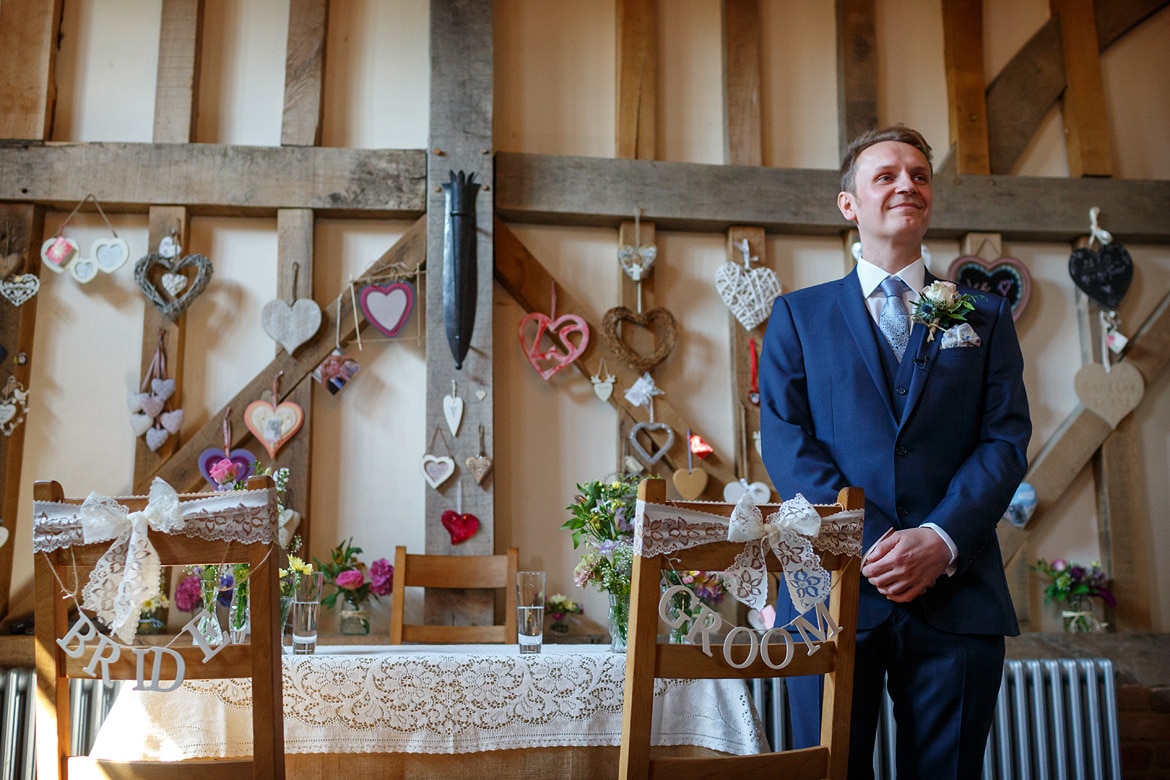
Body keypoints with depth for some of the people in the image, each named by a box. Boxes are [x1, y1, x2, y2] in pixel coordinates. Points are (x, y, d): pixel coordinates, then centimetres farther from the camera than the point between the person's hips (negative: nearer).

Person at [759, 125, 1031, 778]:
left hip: (958, 590, 1)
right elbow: (785, 438, 0)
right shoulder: (799, 315, 12)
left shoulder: (986, 316, 15)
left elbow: (1006, 440, 4)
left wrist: (942, 538, -13)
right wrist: (863, 541, -13)